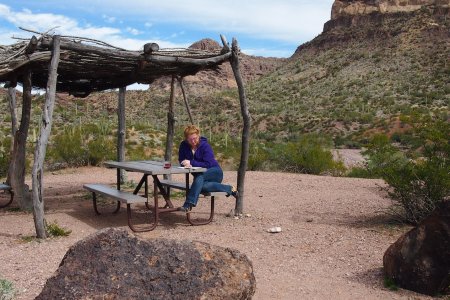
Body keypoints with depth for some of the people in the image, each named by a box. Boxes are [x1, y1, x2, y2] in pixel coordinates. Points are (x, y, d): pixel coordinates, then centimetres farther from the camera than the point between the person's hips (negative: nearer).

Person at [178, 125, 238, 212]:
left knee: (199, 177, -38)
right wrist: (187, 164, -22)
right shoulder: (184, 145, -1)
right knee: (202, 186, -34)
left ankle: (189, 204, -43)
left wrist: (191, 162, -26)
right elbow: (181, 160, 2)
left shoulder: (205, 145, -15)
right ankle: (229, 189, -19)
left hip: (215, 172, -4)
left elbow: (208, 164, -20)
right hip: (200, 175, 4)